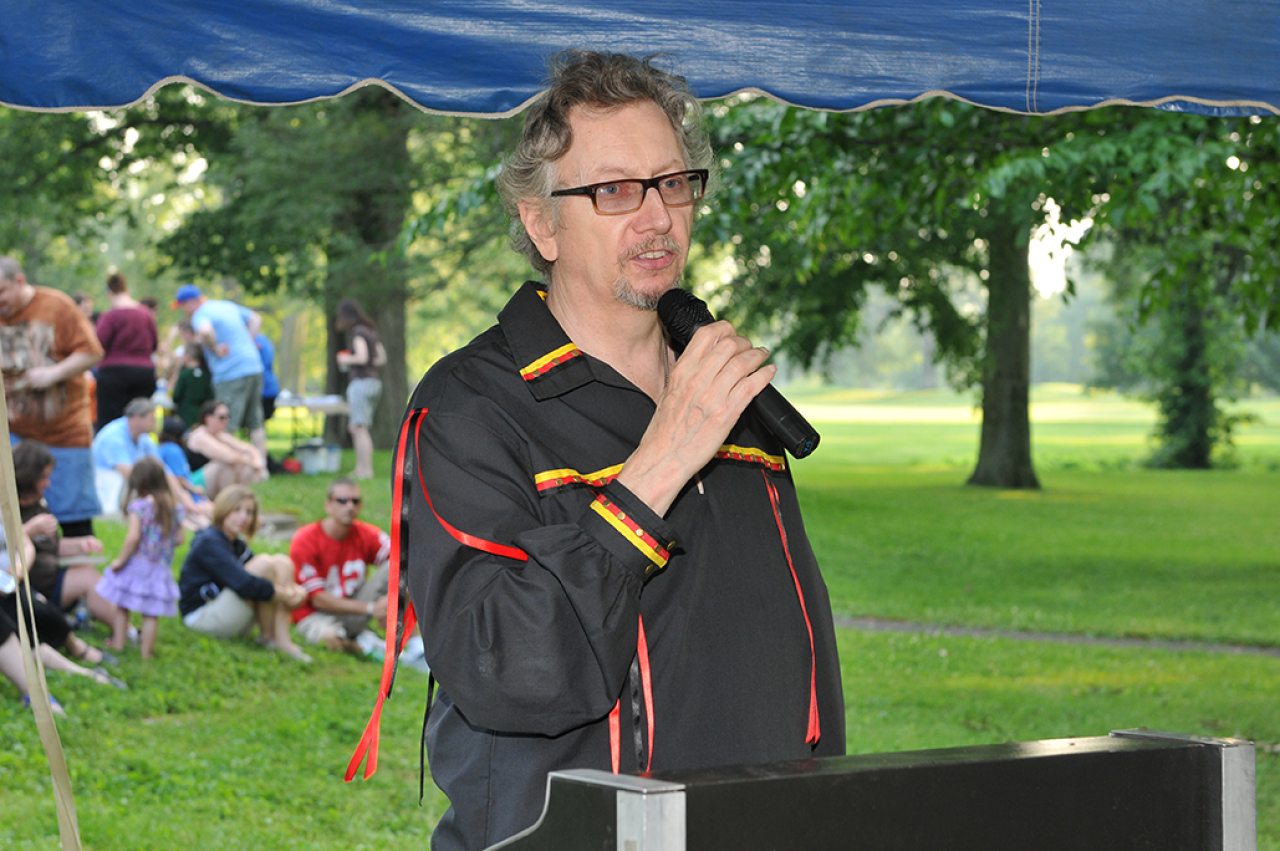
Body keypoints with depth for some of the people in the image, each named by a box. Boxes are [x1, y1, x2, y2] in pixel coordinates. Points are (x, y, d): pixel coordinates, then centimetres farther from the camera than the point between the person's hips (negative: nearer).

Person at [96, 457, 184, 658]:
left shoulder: (139, 506, -13)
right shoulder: (175, 508, 0)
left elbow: (133, 537, -19)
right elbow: (179, 540, 5)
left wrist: (120, 560, -9)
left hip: (137, 564, -3)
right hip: (161, 566, 3)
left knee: (122, 606, 15)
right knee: (151, 614, 7)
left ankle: (118, 642, 23)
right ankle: (146, 650, 10)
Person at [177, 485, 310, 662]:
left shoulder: (237, 545, 15)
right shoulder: (208, 543, -16)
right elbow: (244, 584, -27)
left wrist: (295, 590, -14)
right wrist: (286, 596, -20)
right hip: (202, 616, -9)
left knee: (282, 562, -5)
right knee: (265, 564, -22)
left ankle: (282, 639, -17)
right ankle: (267, 636, -13)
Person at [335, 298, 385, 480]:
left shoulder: (358, 332, -11)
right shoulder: (371, 331, 15)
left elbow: (362, 357, -20)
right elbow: (381, 357, 19)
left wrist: (346, 359, -4)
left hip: (362, 382, -9)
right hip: (374, 381, 9)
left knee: (360, 428, -7)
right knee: (354, 428, 15)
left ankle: (366, 470, -8)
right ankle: (360, 468, 14)